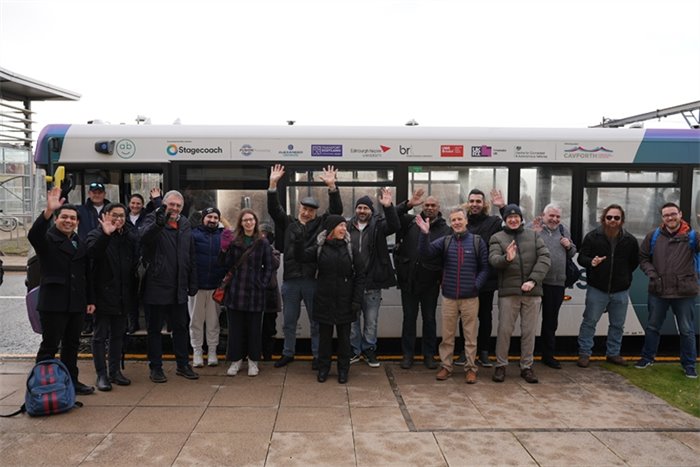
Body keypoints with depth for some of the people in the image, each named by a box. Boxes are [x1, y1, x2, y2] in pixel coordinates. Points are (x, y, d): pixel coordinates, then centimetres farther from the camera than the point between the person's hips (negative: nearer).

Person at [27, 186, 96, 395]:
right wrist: (48, 211, -43)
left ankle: (71, 381, 24)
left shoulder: (81, 244, 13)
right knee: (50, 346, -1)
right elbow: (33, 235, -30)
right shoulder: (48, 239, -4)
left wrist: (90, 299, 13)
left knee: (72, 345, 14)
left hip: (76, 303, 6)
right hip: (53, 302, -6)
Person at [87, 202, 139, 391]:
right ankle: (101, 374, 8)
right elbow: (92, 253, -27)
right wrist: (106, 234, -39)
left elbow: (135, 261, 7)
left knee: (118, 335, 13)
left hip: (123, 296, 5)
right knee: (100, 336, 2)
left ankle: (115, 371, 23)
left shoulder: (129, 236, 9)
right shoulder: (96, 235, -5)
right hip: (103, 295, -5)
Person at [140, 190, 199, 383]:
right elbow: (145, 238, -30)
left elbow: (191, 256, 14)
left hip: (179, 287, 5)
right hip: (157, 285, -5)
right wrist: (158, 223, -49)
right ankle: (155, 367, 17)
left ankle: (183, 365, 25)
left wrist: (192, 282, 10)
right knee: (155, 329, 7)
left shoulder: (185, 225, 10)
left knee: (181, 327, 13)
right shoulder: (153, 219, -6)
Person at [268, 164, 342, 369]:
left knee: (316, 321, 9)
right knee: (289, 321, 14)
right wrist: (273, 184, -12)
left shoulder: (321, 224, 4)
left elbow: (336, 210, -6)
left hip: (313, 280, -2)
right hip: (290, 280, 2)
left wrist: (331, 186, -19)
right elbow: (273, 208, -1)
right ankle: (288, 353, 30)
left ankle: (317, 355, 21)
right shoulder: (288, 223, 9)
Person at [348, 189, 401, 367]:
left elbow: (395, 226, -19)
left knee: (371, 321, 11)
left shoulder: (378, 225, 0)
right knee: (353, 320, 12)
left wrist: (388, 207, -35)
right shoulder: (349, 227, 2)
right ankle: (355, 351, 26)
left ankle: (369, 350, 27)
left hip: (372, 282, -1)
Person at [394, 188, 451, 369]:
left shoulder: (446, 229, -3)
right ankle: (407, 354, 21)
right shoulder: (411, 221, 3)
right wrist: (409, 204, -19)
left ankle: (429, 355, 23)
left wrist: (444, 279, -14)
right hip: (409, 280, 1)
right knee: (409, 318, 10)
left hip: (430, 282, -1)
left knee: (429, 319, 10)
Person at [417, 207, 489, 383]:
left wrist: (476, 285, -9)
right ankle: (446, 366, 21)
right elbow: (426, 252, -11)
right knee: (447, 335, 10)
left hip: (470, 297, -1)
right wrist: (425, 234, -25)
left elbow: (485, 268, 3)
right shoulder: (445, 241, 3)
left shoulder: (477, 241, 0)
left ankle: (471, 368, 19)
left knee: (470, 335, 8)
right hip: (449, 297, 1)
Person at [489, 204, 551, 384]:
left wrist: (533, 280, -12)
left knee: (529, 331, 8)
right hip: (508, 291, -2)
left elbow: (545, 258, 1)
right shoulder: (497, 238, 4)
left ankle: (526, 367, 21)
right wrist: (506, 258, -33)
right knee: (504, 330, 3)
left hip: (532, 291, 2)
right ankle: (501, 365, 17)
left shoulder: (534, 236, 10)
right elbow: (493, 259, -10)